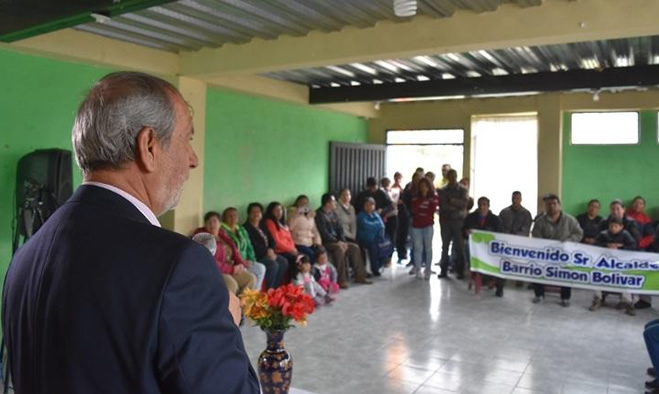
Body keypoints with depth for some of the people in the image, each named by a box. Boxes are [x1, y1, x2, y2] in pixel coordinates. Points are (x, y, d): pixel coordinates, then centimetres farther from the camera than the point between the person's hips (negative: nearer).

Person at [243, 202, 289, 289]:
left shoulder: (262, 226, 18)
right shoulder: (246, 228, -10)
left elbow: (271, 240, 12)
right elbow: (253, 245, -18)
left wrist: (271, 250, -8)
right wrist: (267, 251, -16)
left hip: (267, 253, 9)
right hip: (255, 256, -8)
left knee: (284, 262, -9)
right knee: (273, 265, -27)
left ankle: (276, 288, -4)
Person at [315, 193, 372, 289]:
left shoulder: (333, 213, 14)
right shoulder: (319, 214, -12)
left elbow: (339, 228, 12)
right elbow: (323, 232, -20)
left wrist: (343, 241, -5)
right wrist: (337, 242, -21)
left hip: (336, 240, 9)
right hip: (325, 242, -9)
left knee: (355, 247, -3)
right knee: (339, 249, -34)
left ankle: (359, 276, 2)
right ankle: (341, 280, -31)